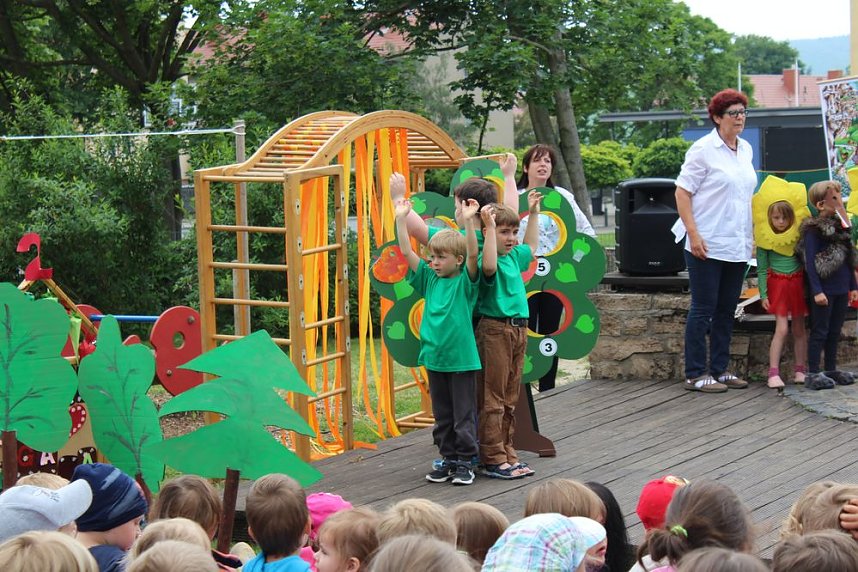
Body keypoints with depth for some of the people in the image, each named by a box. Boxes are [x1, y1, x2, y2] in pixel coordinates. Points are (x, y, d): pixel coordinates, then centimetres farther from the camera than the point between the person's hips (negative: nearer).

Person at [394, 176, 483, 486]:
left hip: (461, 358, -5)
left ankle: (465, 462, 10)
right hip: (434, 358, 5)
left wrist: (469, 221, -34)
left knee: (464, 414, 2)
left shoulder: (465, 282, -6)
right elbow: (407, 252, 3)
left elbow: (473, 254, -22)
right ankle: (449, 459, 22)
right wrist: (401, 218, -4)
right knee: (442, 415, 13)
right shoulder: (430, 279, 7)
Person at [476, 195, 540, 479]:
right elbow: (489, 266, -36)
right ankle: (493, 460, -3)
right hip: (494, 330, -9)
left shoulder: (514, 256, 14)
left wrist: (533, 213, 35)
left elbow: (531, 247, 36)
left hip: (518, 330, 9)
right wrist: (490, 227, -33)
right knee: (492, 399, -5)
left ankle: (507, 454, 20)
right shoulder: (489, 259, -11)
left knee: (510, 399, 13)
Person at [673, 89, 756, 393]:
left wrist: (749, 238, 15)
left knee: (726, 310, 11)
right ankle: (695, 374, 4)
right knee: (703, 309, -2)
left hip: (737, 246, 7)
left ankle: (719, 369, 20)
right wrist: (693, 234, -17)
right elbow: (682, 192, -10)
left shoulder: (746, 150, 12)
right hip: (707, 245, -7)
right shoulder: (703, 149, -9)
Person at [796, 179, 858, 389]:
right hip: (824, 290, -7)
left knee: (835, 331, 13)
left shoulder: (840, 225, 12)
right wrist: (817, 291, -19)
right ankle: (813, 374, 0)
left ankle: (831, 369, 22)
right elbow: (810, 262, -14)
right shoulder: (813, 230, -11)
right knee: (820, 331, -4)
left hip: (841, 289, 7)